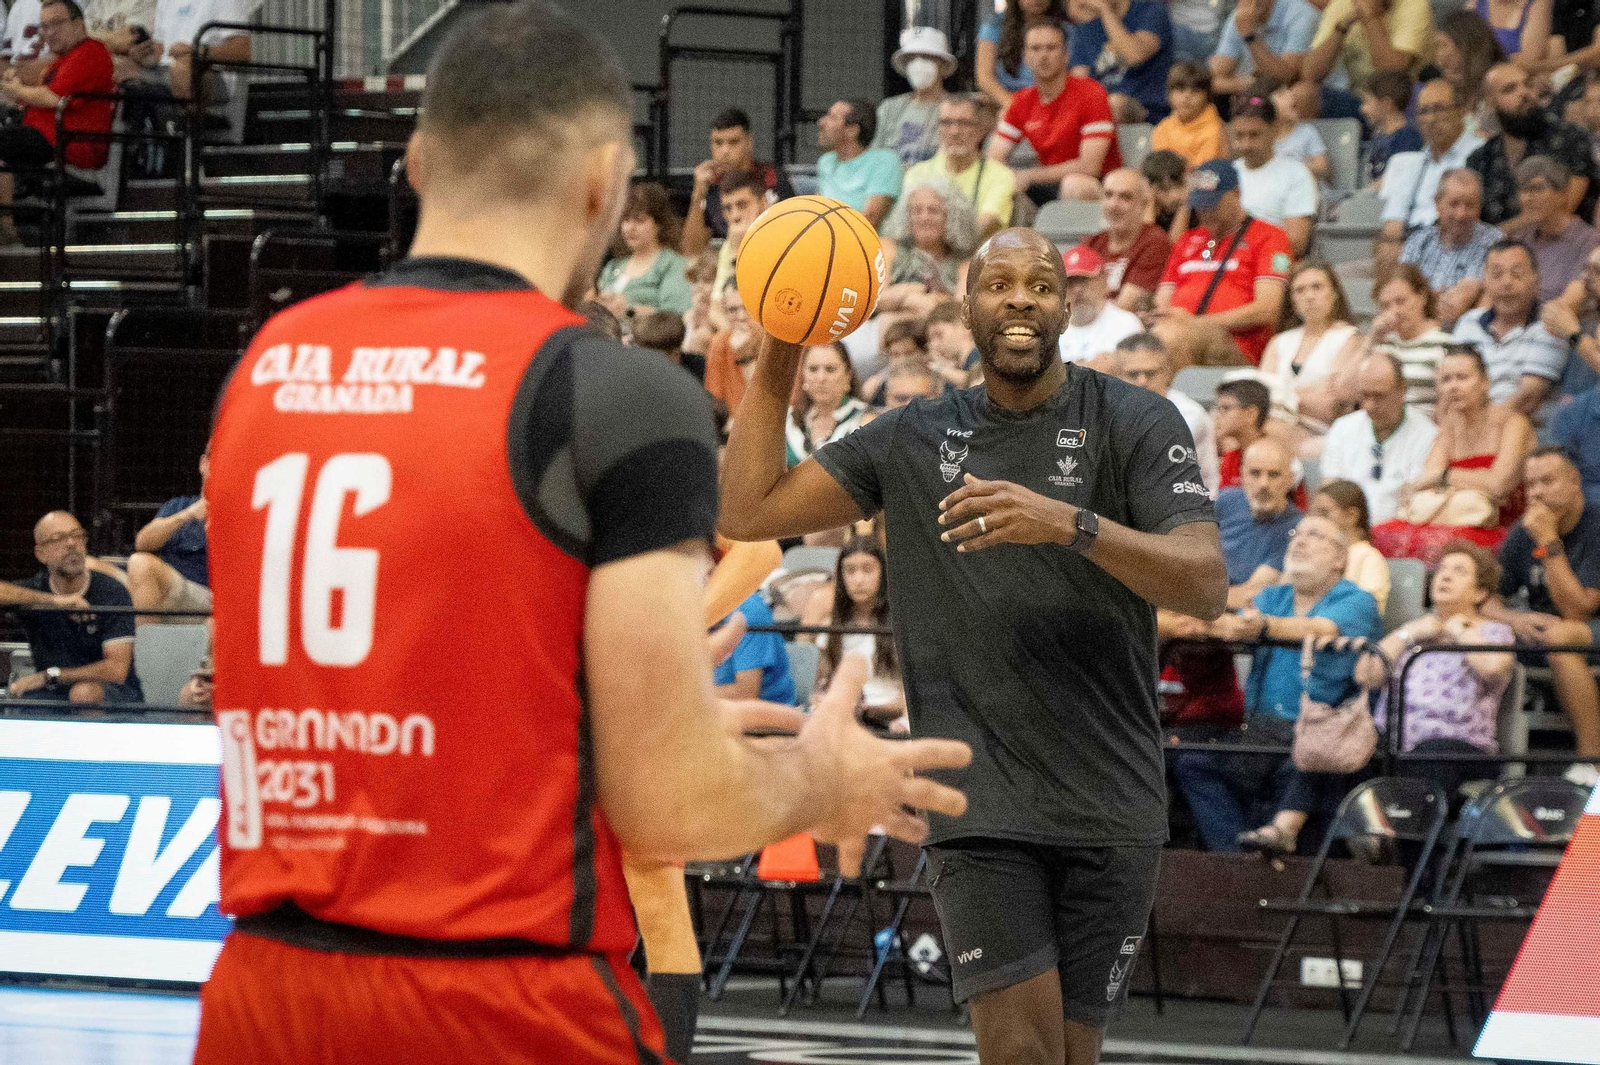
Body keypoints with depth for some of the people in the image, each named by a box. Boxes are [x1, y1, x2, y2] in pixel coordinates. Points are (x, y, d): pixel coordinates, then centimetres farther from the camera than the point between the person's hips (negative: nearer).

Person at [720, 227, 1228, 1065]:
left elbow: (1205, 586, -14)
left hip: (1110, 800, 0)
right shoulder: (915, 439, 9)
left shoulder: (1133, 423, -1)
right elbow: (747, 510, 9)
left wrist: (1070, 524, -29)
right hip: (982, 798, 0)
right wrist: (778, 358, 2)